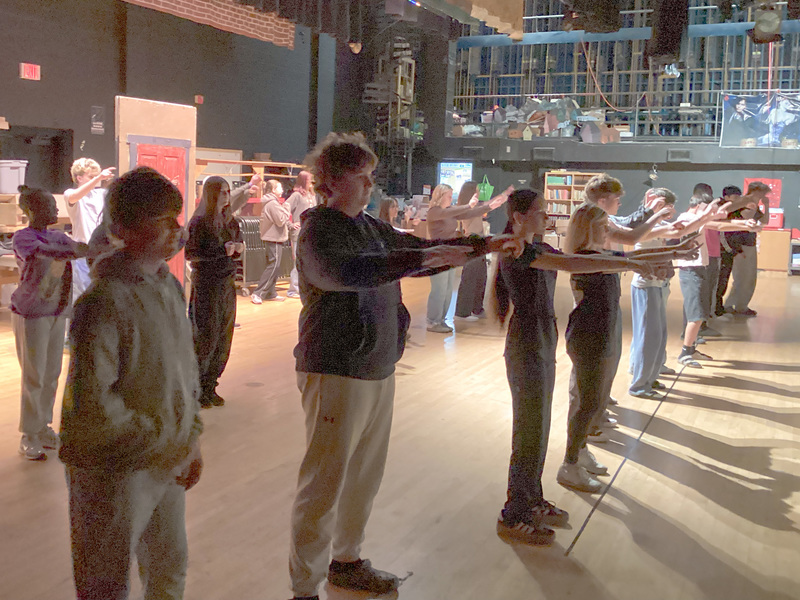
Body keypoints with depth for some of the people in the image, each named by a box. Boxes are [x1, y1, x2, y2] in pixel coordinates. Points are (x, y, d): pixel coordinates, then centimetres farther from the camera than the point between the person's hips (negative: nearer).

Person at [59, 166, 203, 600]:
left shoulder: (170, 287, 4)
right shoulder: (104, 302, -21)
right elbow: (91, 404, -25)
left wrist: (192, 440, 5)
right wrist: (165, 447, -18)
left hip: (168, 466, 7)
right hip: (114, 471, -7)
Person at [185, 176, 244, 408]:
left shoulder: (230, 221, 11)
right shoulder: (200, 222, -9)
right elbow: (191, 254, -14)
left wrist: (238, 249, -3)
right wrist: (221, 250, -19)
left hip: (227, 282, 7)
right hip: (205, 283, -7)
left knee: (224, 337, 6)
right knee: (206, 336, -6)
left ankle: (210, 387, 16)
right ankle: (195, 390, 6)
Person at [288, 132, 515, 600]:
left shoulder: (373, 228, 11)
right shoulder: (318, 230, -13)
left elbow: (422, 251, 20)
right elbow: (346, 271, -33)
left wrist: (484, 246, 13)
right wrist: (419, 258, -36)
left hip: (379, 369, 8)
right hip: (337, 373, -8)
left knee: (365, 474, 18)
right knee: (324, 484, -3)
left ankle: (347, 560, 35)